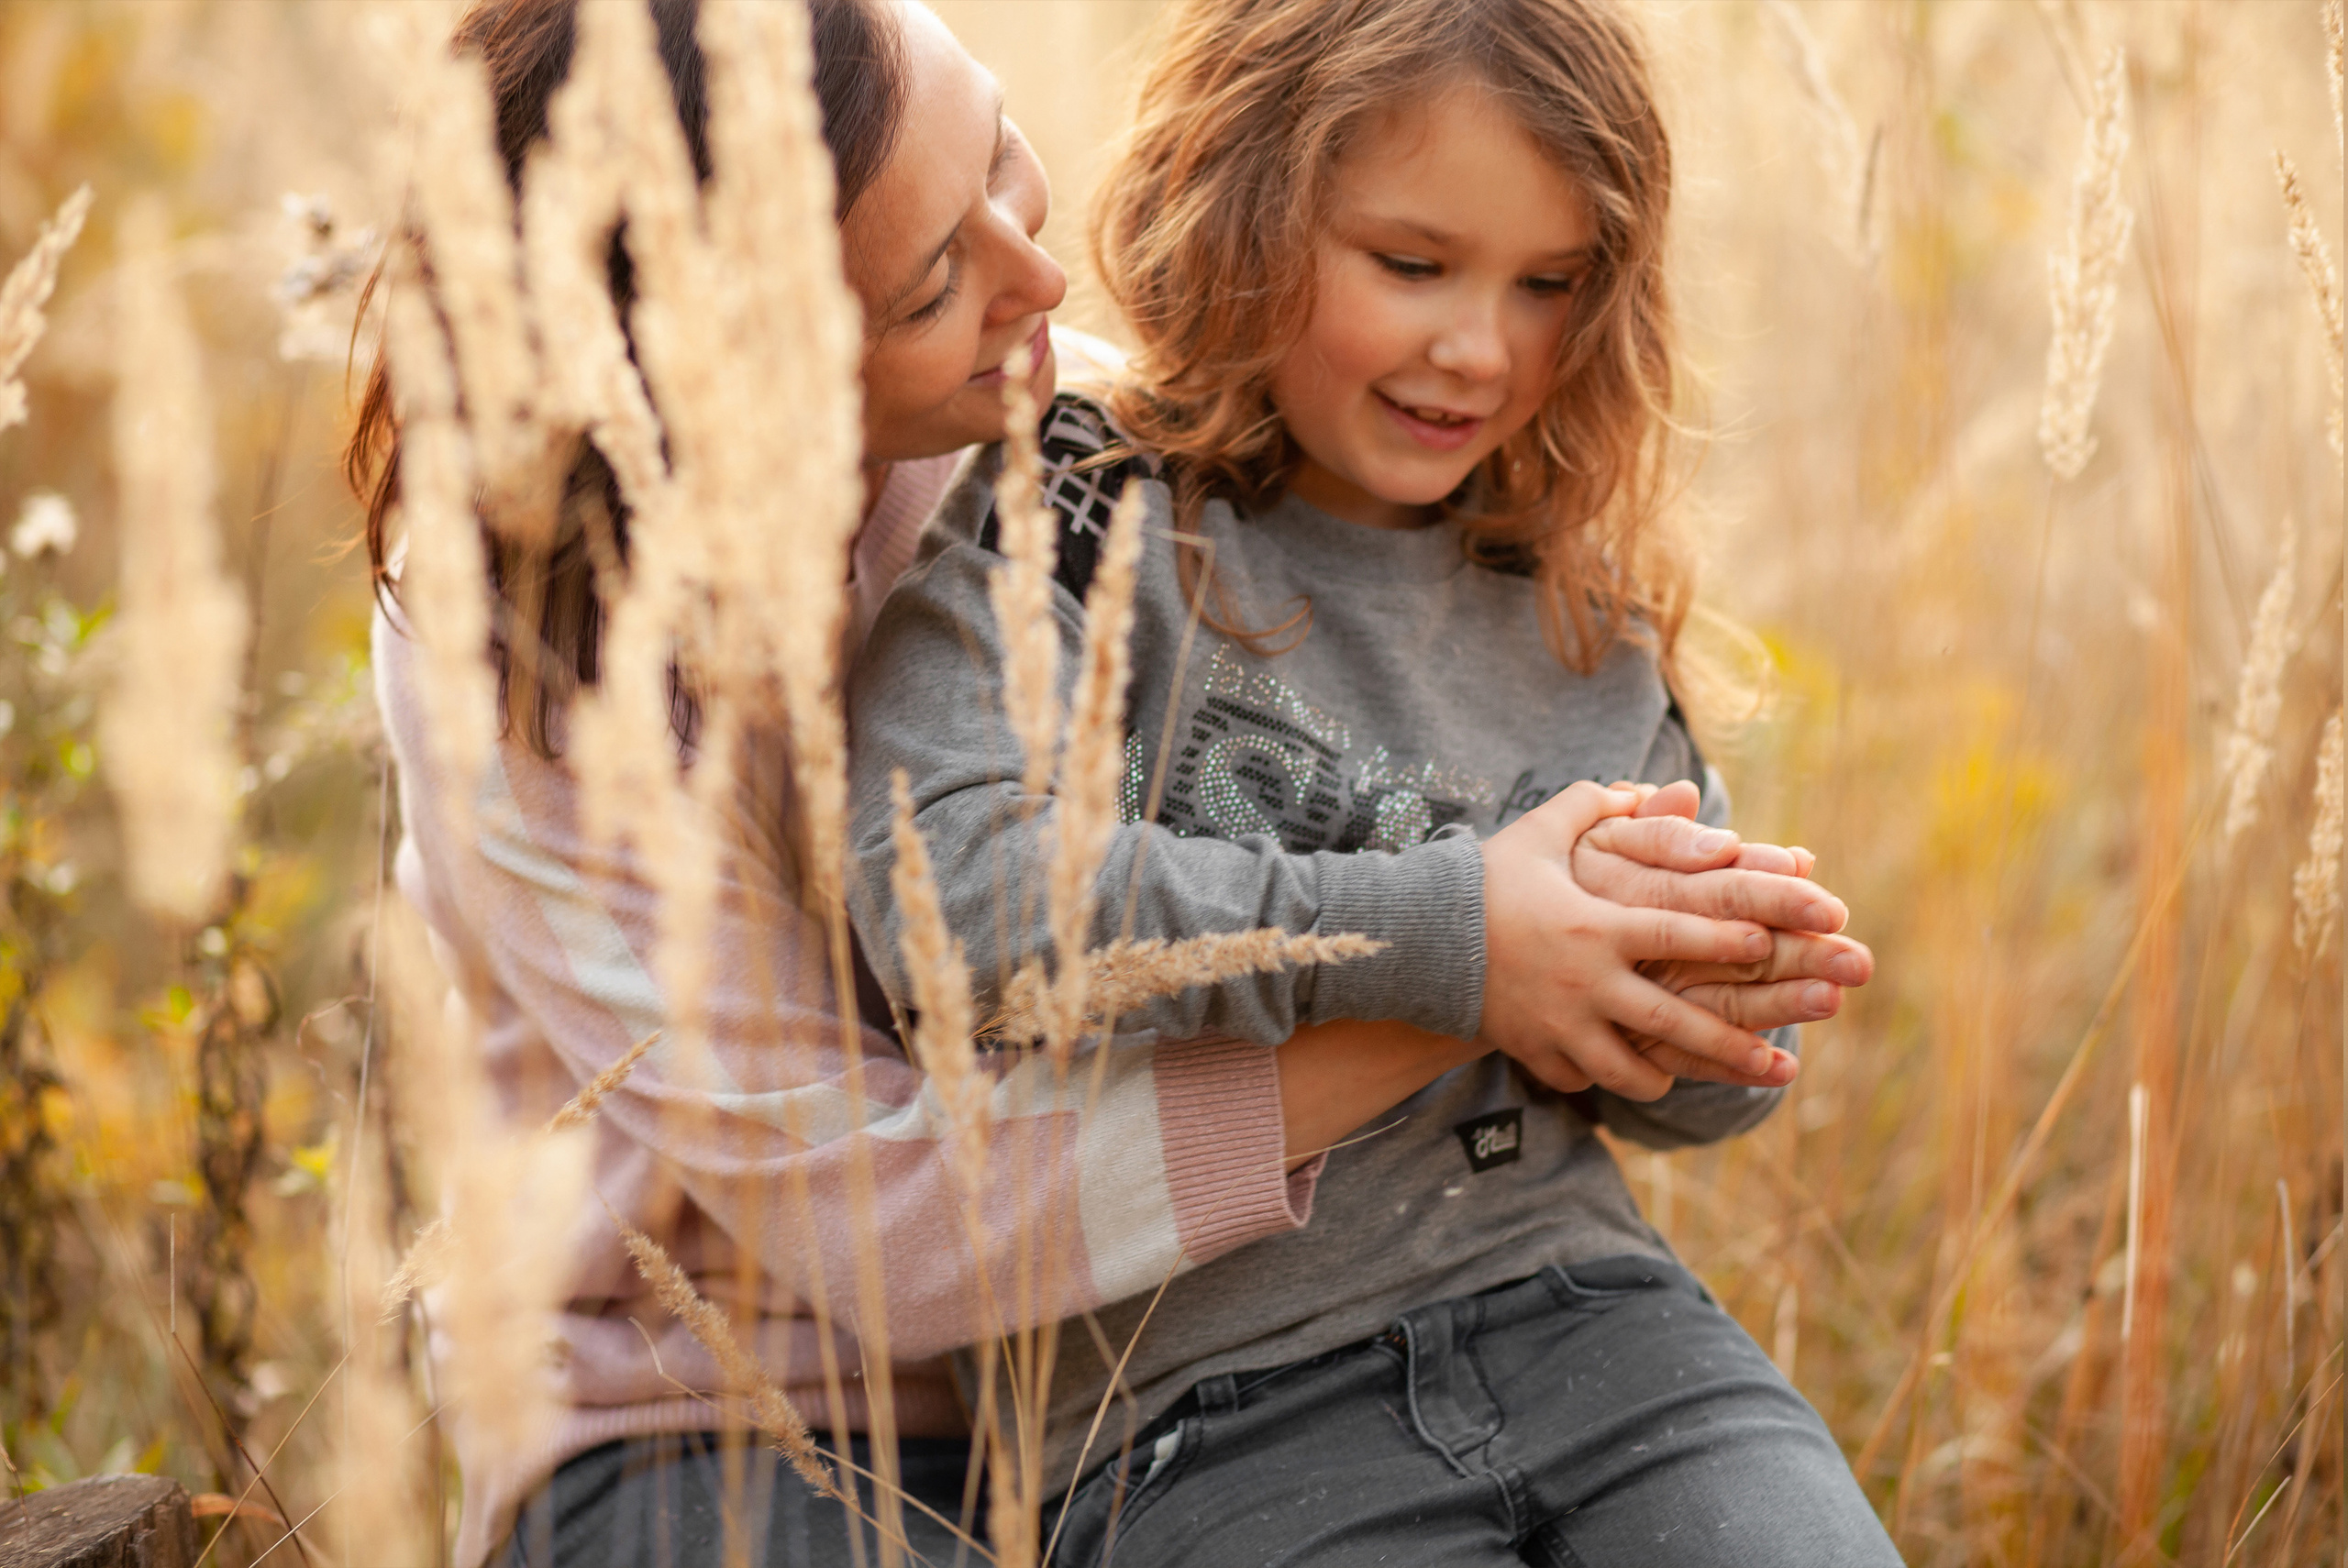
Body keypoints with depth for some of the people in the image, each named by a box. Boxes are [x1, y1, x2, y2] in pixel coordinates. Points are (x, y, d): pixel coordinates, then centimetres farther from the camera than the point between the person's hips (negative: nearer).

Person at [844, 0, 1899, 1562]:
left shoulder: (1582, 614, 14)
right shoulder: (1074, 521, -3)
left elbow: (1703, 1087, 21)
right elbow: (943, 881, -22)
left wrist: (1706, 990, -5)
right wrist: (1432, 938, -19)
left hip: (1580, 1312, 5)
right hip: (1216, 1405, -5)